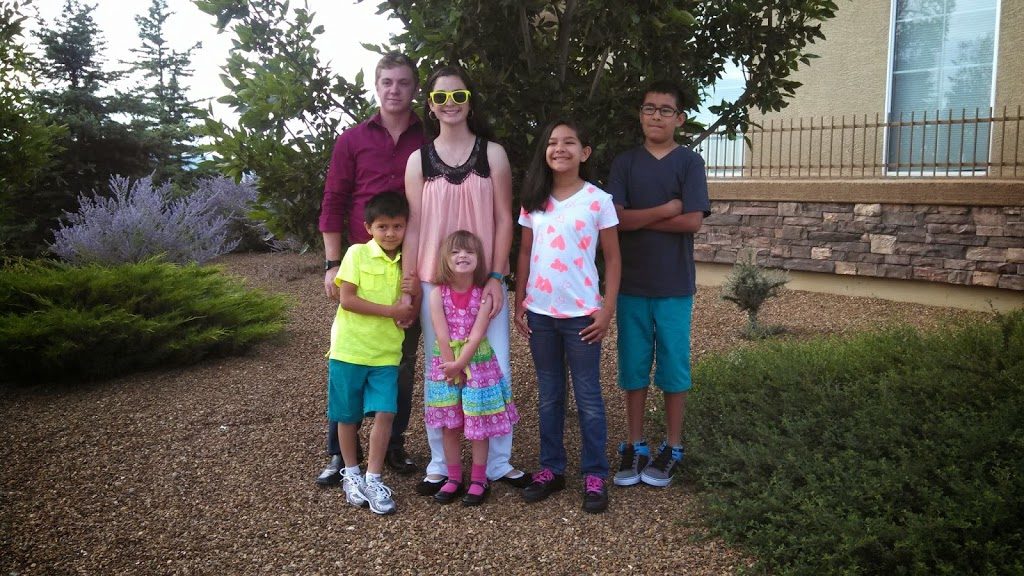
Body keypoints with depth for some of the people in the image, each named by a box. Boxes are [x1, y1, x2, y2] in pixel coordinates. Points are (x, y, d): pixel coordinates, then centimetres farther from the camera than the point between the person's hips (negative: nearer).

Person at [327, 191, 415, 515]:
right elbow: (347, 299, -13)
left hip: (386, 353, 3)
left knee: (385, 413, -7)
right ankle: (351, 473, 28)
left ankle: (373, 479, 7)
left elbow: (410, 309, 10)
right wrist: (392, 310, -16)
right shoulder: (357, 253, -6)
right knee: (348, 415, 9)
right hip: (349, 349, -2)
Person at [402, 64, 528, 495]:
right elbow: (413, 226, 5)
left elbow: (504, 219, 1)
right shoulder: (419, 159, 6)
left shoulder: (492, 153, 4)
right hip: (434, 282, 1)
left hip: (485, 281, 0)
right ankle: (440, 464, 19)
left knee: (495, 371, 3)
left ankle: (498, 462, 17)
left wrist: (496, 277, -6)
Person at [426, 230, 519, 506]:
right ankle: (454, 478, 23)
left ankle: (478, 480, 18)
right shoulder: (438, 294, -7)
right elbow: (442, 335, -10)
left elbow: (477, 335, -14)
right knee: (449, 426, 9)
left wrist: (460, 364, -18)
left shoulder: (483, 294, -9)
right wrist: (452, 366, -13)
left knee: (478, 424, 4)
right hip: (446, 365, 1)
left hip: (478, 364, -1)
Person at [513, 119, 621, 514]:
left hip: (582, 313, -3)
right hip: (540, 312, 4)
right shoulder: (534, 201, 6)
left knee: (588, 396, 5)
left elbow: (612, 258, -2)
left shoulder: (598, 200, -5)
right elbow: (525, 253, 10)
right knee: (548, 396, 13)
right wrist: (519, 303, 5)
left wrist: (607, 309, -7)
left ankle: (594, 475, 15)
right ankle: (551, 468, 24)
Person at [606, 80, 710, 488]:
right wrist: (666, 209, -10)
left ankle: (672, 449, 20)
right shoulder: (625, 163, 5)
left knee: (673, 367, 6)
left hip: (674, 286, -1)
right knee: (634, 368, 8)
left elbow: (693, 221, -12)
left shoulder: (689, 163, 1)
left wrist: (638, 218, -8)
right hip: (631, 284, 2)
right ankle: (634, 447, 20)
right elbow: (616, 218, -7)